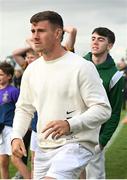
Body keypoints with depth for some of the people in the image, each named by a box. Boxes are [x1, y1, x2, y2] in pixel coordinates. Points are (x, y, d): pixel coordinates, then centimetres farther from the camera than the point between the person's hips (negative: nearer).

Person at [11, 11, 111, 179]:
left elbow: (103, 109, -13)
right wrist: (16, 136, 1)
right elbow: (24, 108, 19)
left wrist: (70, 125, -26)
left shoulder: (82, 67, -10)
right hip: (42, 148, 7)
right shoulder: (32, 69, 10)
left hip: (75, 145, -7)